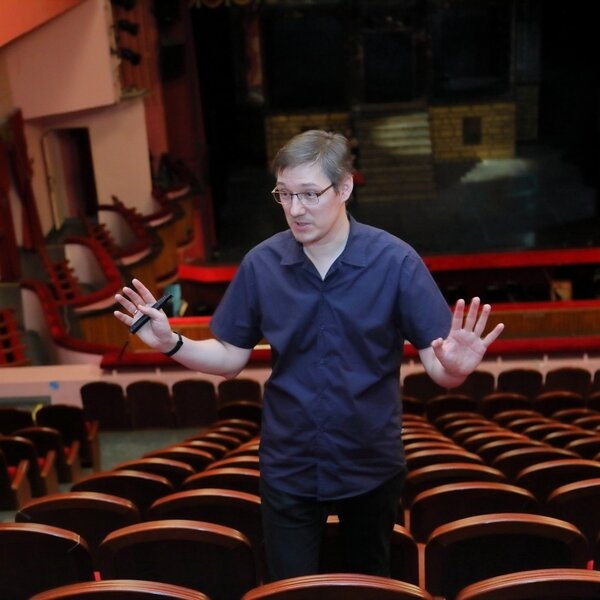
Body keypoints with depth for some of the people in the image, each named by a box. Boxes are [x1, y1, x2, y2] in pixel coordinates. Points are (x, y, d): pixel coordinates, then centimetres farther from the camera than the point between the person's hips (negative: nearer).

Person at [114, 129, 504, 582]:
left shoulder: (395, 261, -14)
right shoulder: (261, 264, -8)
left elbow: (438, 367, -15)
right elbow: (230, 358, 0)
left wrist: (455, 367, -38)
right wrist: (171, 343, -17)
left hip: (372, 466, 0)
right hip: (288, 469, 1)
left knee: (371, 584, 23)